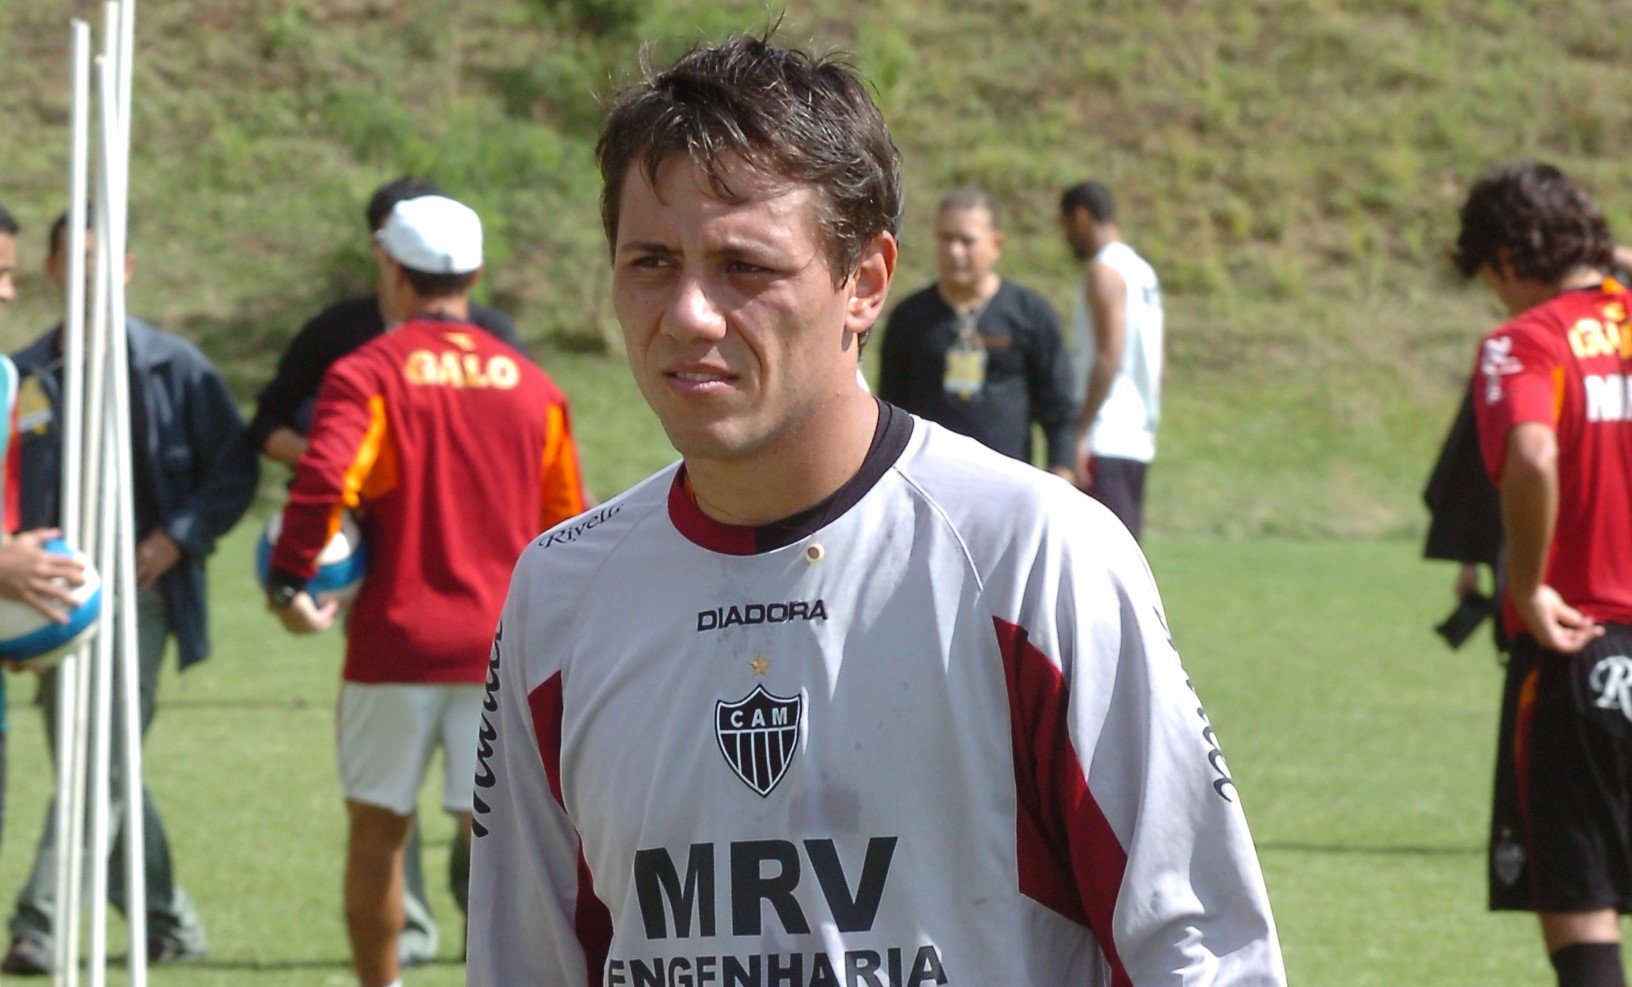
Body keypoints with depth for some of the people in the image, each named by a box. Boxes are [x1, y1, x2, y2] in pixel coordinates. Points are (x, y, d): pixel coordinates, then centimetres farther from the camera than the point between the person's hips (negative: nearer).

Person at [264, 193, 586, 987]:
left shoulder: (368, 372, -5)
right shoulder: (531, 385, 7)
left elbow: (322, 481, -20)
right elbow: (567, 524, 12)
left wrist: (290, 580, -8)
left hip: (396, 639, -2)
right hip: (502, 645, 2)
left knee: (377, 831, 12)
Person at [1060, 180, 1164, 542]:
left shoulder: (1104, 271, -9)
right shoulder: (1142, 271, 19)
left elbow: (1109, 357, -18)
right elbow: (1156, 366, 21)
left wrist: (1081, 433, -20)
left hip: (1106, 443, -10)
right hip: (1139, 440, 10)